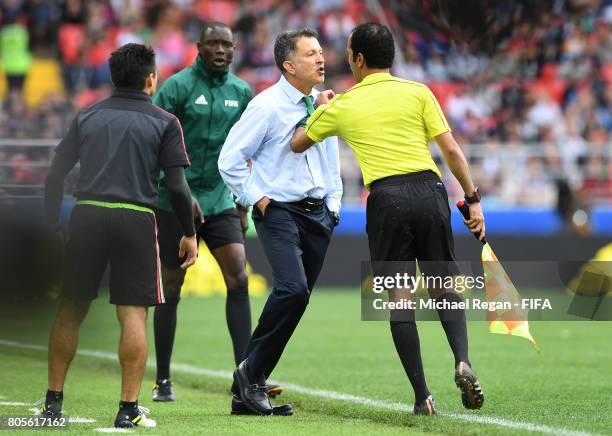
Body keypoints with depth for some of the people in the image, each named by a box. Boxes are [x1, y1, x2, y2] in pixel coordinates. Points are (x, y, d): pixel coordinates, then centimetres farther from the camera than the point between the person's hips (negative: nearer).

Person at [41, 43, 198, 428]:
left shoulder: (86, 117, 13)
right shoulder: (164, 122, 4)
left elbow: (56, 174, 10)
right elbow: (177, 185, -1)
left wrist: (52, 223, 18)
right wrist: (189, 234, 8)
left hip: (86, 216, 3)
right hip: (136, 219, -3)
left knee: (71, 310, 11)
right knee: (134, 314, 0)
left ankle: (53, 401, 15)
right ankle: (129, 409, -3)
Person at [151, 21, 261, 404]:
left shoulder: (241, 92, 8)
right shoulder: (177, 87, -8)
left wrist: (243, 207, 15)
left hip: (220, 201, 4)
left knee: (239, 280, -8)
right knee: (171, 288, 2)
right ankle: (163, 382, 11)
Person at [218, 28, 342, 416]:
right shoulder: (266, 106, -10)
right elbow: (230, 160, -9)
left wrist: (333, 204, 16)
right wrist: (258, 199, -10)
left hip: (317, 213, 7)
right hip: (278, 210, -7)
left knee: (296, 298, 3)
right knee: (293, 289, -24)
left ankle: (248, 387, 11)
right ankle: (251, 374, -10)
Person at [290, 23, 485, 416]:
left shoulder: (342, 106, 8)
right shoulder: (417, 93, 7)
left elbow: (298, 144, 25)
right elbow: (451, 150, 1)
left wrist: (322, 107, 41)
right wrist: (473, 199, 8)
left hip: (387, 199, -1)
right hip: (430, 191, 1)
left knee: (399, 301, 5)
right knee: (445, 288, 12)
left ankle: (423, 396, 0)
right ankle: (463, 361, -15)